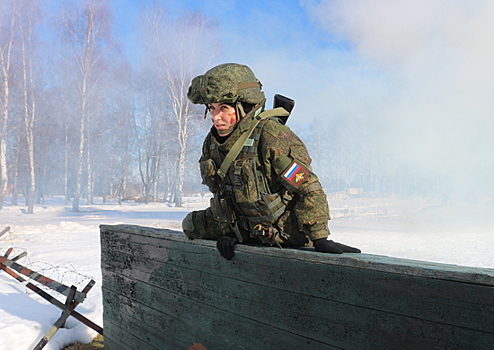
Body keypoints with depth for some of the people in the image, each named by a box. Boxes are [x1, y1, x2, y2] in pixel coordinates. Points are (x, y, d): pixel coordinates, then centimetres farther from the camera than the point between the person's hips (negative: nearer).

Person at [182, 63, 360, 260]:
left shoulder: (271, 135, -27)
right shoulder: (212, 143, -4)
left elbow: (309, 189, -26)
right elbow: (221, 194, 8)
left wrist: (320, 239, -25)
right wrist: (229, 231, -3)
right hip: (245, 230, 6)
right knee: (191, 225, 11)